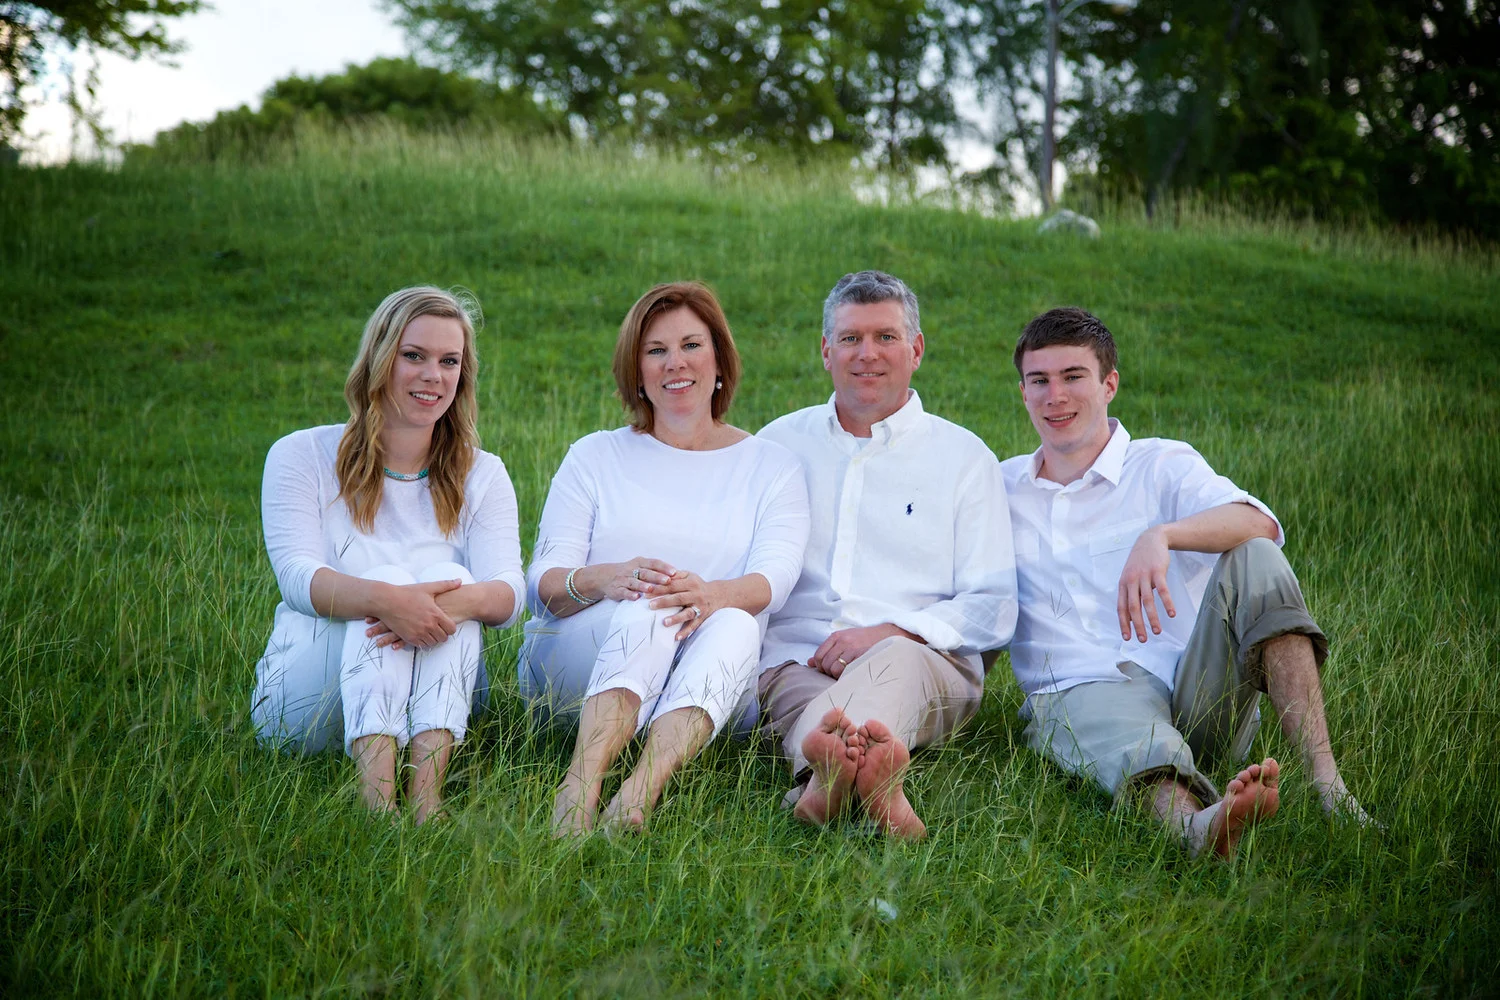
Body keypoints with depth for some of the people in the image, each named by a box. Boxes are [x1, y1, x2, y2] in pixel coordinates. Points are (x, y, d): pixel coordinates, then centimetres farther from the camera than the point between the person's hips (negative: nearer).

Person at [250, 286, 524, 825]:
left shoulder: (482, 476, 11)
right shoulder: (302, 456, 4)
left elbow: (509, 592, -7)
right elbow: (297, 575, -14)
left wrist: (456, 601, -33)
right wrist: (385, 599, -36)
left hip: (433, 704, 2)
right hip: (302, 695, -2)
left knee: (450, 580, -25)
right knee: (386, 578, -28)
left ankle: (426, 790, -44)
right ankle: (375, 796, -48)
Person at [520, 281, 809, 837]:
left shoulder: (772, 468, 14)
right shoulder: (595, 457, 15)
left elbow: (774, 578, -5)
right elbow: (543, 582, 1)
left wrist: (712, 594, -30)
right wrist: (604, 580, -23)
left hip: (702, 686, 0)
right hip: (571, 661, 0)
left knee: (736, 625, -33)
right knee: (651, 605, -32)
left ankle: (642, 791, -55)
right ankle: (582, 784, -54)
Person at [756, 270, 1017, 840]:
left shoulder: (964, 457, 13)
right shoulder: (778, 443, 20)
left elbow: (992, 610, 6)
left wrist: (887, 633, -11)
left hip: (927, 661, -2)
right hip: (798, 659, 2)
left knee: (898, 659, -38)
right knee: (791, 682, -35)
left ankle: (826, 763, -67)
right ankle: (876, 778, -66)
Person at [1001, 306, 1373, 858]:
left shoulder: (1161, 465, 9)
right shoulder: (1001, 487, 21)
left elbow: (1257, 522, -12)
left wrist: (1161, 535, -32)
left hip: (1200, 694, 1)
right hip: (1080, 690, 0)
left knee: (1253, 559, -25)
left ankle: (1326, 779, -37)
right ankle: (1193, 821, -72)